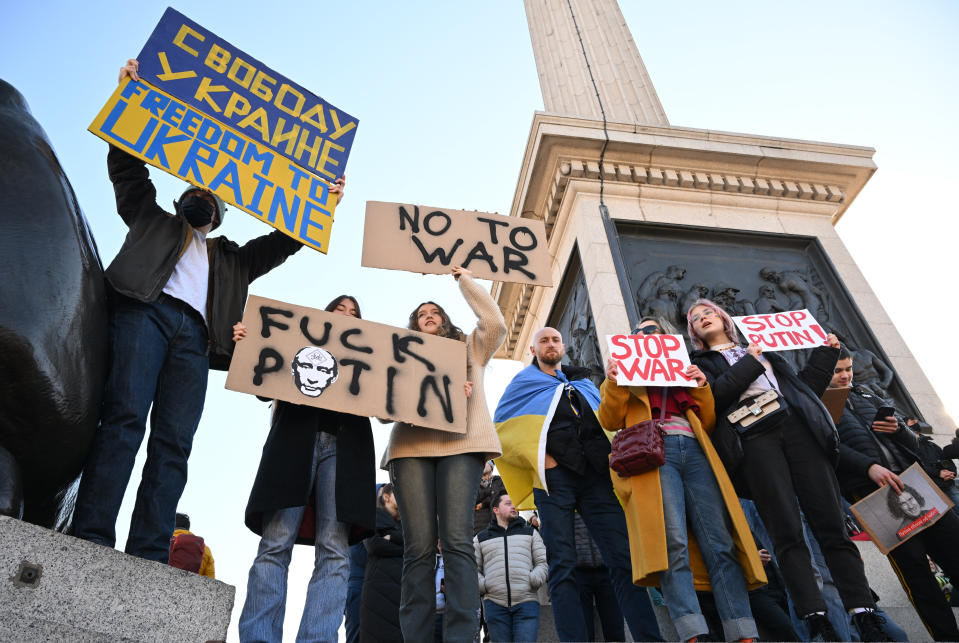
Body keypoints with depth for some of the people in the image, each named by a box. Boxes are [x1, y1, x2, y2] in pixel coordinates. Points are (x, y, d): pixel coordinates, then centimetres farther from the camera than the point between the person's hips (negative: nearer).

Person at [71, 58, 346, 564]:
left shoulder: (231, 257, 36)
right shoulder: (154, 220, 32)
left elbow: (283, 242, 29)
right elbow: (128, 166, 25)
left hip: (193, 335, 2)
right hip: (145, 310, -2)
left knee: (174, 441, -13)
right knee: (125, 417, -22)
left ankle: (147, 556, -21)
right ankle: (90, 538, -27)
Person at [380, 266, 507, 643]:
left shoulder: (469, 346, 28)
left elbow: (495, 322, 9)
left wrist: (464, 279, 20)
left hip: (461, 443, -1)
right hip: (410, 446, 1)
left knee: (457, 540, -15)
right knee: (419, 546, -9)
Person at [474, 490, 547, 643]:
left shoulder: (530, 533, 20)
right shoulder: (481, 538, 18)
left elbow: (543, 562, 12)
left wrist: (533, 580, -7)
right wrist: (482, 585, -5)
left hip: (526, 603, 0)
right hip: (494, 603, 0)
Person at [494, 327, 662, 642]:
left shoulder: (583, 383, 30)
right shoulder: (525, 382, 19)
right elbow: (501, 428, 8)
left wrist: (612, 454, 6)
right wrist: (536, 456, -6)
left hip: (595, 472, 3)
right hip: (554, 474, -3)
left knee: (624, 557, -5)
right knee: (562, 565, -8)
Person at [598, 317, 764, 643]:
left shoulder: (683, 371, 31)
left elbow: (708, 423, 22)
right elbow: (610, 421, 11)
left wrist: (702, 387, 6)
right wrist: (613, 382, -5)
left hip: (694, 450, 3)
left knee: (721, 543, -12)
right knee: (672, 542, -21)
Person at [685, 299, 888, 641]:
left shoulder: (763, 349, 30)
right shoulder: (701, 362, 19)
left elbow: (805, 386, 28)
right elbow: (712, 396, -2)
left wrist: (826, 352, 21)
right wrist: (750, 363, 0)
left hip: (798, 427, 3)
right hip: (753, 438, -3)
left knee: (831, 525, -6)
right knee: (787, 531, -12)